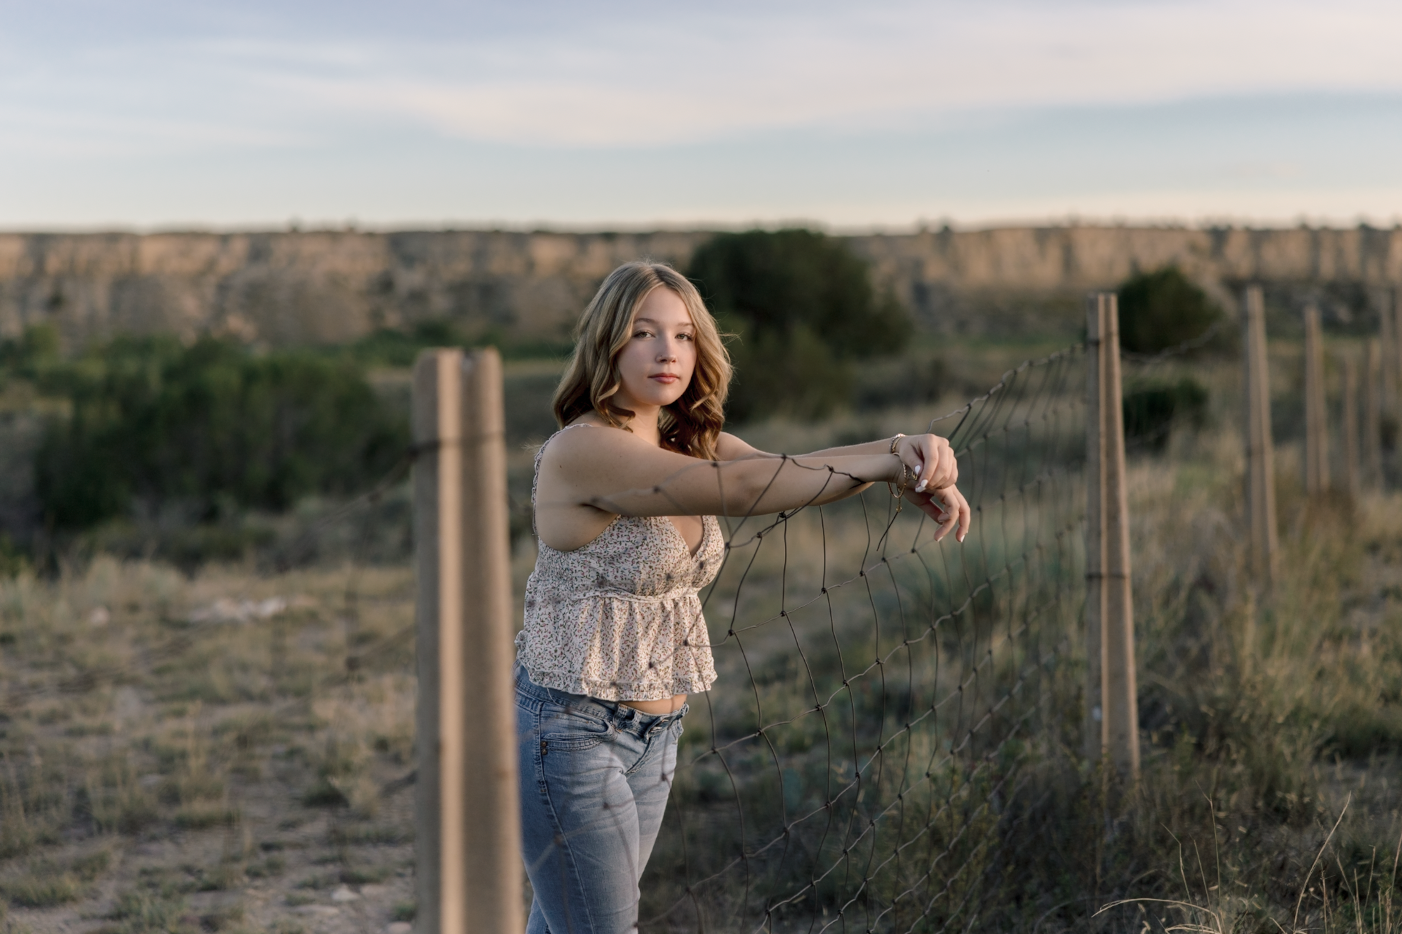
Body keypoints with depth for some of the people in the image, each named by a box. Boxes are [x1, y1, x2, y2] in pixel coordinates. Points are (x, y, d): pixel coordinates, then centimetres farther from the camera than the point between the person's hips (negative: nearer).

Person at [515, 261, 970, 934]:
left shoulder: (688, 444, 6)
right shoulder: (581, 450, -20)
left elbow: (792, 470, -10)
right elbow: (744, 489, -27)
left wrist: (902, 450, -29)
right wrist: (892, 464, -26)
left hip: (652, 731, 8)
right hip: (571, 729, -8)